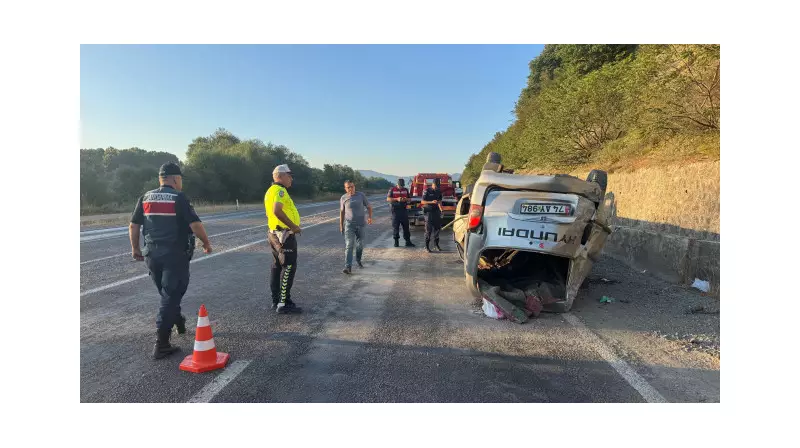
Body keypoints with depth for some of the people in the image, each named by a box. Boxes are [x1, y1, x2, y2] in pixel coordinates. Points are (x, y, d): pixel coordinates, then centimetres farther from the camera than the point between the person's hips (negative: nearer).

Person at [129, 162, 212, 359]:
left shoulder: (146, 198, 6)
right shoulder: (179, 198, -9)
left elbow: (133, 226, 8)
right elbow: (195, 225, -16)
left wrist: (135, 248, 19)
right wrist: (206, 243, -2)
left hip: (152, 255, 6)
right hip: (175, 255, -6)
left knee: (166, 293, 23)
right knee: (171, 296, -1)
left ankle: (179, 321, 43)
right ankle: (161, 344, -1)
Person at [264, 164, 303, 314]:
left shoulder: (271, 191, 17)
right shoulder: (279, 190, -15)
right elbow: (277, 211, -29)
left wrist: (292, 226, 17)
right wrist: (293, 226, -23)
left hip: (275, 234, 10)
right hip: (285, 235, -10)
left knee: (277, 267, 14)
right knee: (288, 268, -6)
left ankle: (276, 301, 21)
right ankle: (284, 303, -5)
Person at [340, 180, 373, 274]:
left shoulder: (361, 195, 0)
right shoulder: (343, 198, 0)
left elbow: (369, 207, 7)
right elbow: (342, 212, 9)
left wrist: (370, 217, -8)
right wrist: (341, 225, 10)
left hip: (360, 224, 2)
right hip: (349, 225, -2)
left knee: (360, 245, 14)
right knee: (349, 245, -11)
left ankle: (358, 260, 39)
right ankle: (347, 266, -16)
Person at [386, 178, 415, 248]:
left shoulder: (406, 190, 11)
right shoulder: (392, 189, 0)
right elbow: (388, 199, -6)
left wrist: (406, 199, -9)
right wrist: (397, 199, -19)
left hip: (404, 210, 3)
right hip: (395, 210, -3)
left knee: (406, 226, 3)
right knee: (395, 227, 1)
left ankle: (407, 241, 7)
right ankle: (396, 241, 10)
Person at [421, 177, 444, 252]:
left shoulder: (439, 191, 9)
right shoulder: (427, 190, -8)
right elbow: (422, 202, -10)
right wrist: (431, 202, -22)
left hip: (436, 211, 6)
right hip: (429, 212, -6)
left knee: (437, 228, 9)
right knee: (428, 230, -5)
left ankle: (436, 244, 21)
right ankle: (427, 246, 1)